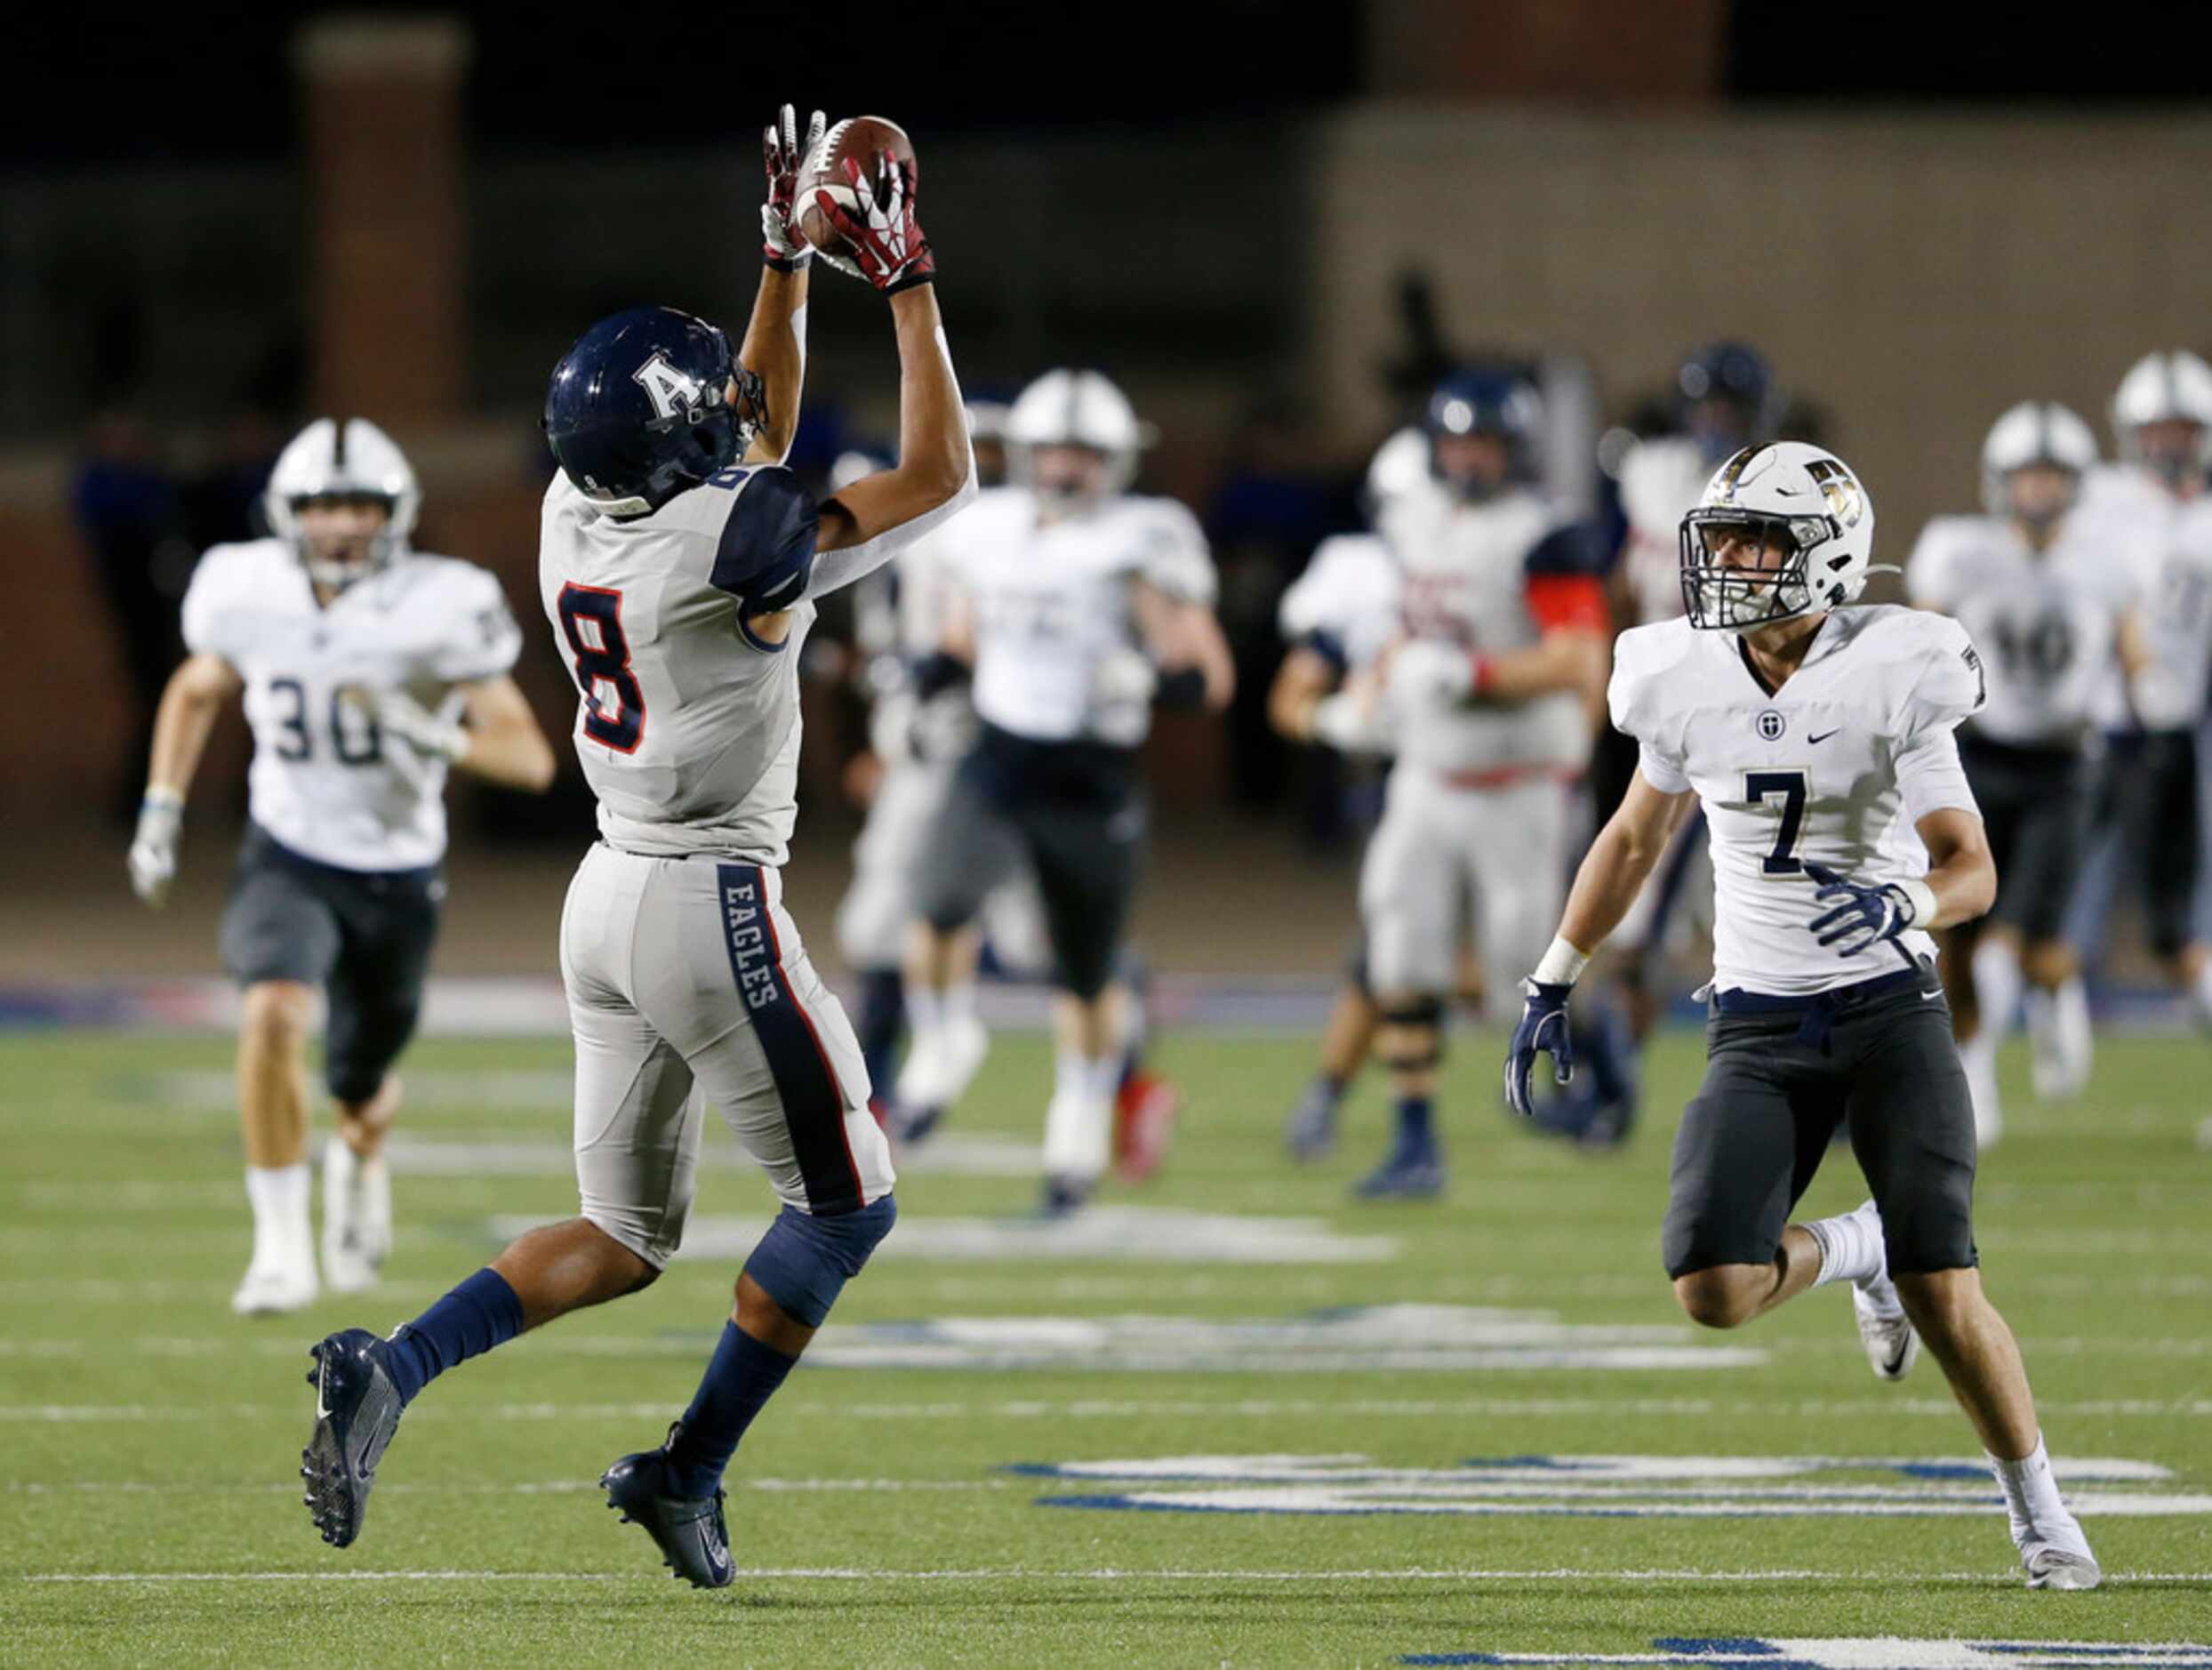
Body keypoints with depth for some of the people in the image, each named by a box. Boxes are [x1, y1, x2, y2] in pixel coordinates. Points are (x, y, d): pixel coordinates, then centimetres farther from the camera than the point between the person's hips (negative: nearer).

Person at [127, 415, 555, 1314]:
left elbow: (530, 757, -17)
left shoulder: (437, 612, -18)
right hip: (287, 859, 0)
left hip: (397, 878, 0)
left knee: (361, 1086, 15)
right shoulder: (251, 596, -10)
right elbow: (195, 693, 13)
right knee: (273, 1013, -29)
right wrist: (161, 810, 6)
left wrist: (438, 738, -35)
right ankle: (283, 1246, -20)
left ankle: (361, 1162, 55)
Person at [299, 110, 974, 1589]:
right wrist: (908, 285, -4)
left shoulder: (579, 514, 2)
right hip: (714, 909, -8)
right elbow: (939, 479, -10)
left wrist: (789, 257, 18)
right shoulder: (728, 544, -20)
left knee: (622, 1239, 15)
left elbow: (754, 439, 21)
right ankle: (688, 1477, 10)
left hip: (608, 897, 8)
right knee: (846, 1203, 10)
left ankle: (392, 1370, -5)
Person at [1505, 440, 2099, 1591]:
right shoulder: (1686, 685, 0)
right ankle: (1850, 1254, 19)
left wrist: (1902, 907, -32)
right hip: (1761, 1031, 3)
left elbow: (1972, 869, -10)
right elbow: (1635, 840, 17)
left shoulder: (1892, 679, -12)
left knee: (1942, 1296, -11)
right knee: (1712, 1291, -15)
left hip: (1891, 1011, -3)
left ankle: (2039, 1512, 12)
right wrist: (1553, 983, 19)